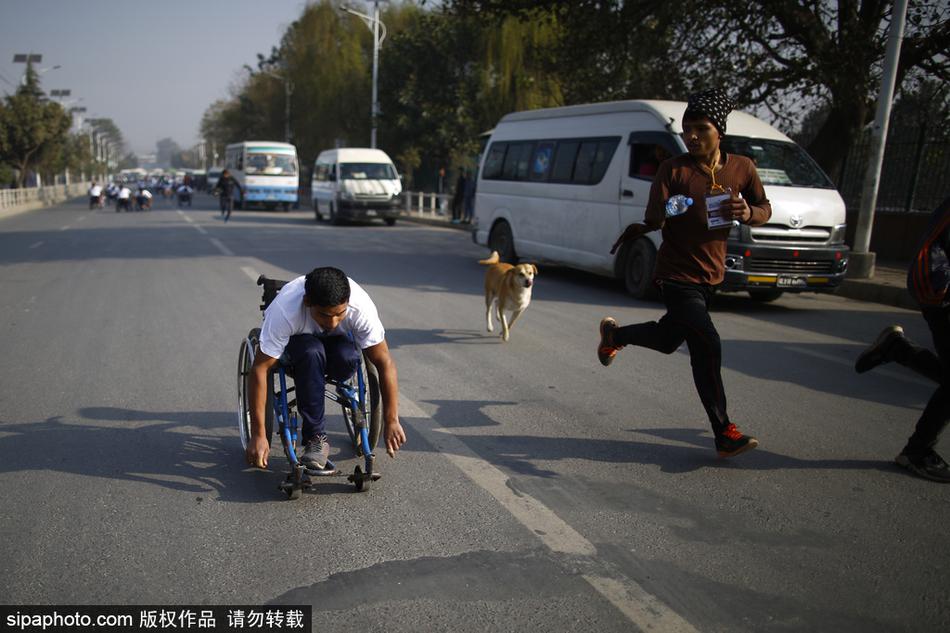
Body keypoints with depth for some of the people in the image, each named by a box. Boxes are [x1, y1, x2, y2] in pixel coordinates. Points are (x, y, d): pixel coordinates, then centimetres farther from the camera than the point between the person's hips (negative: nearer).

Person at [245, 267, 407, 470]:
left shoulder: (361, 307, -35)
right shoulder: (285, 311, -39)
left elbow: (384, 363, -28)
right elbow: (259, 369, -35)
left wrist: (391, 422, -29)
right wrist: (258, 435, -34)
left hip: (337, 339, 1)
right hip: (296, 340, -1)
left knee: (346, 359, -35)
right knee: (311, 353, -37)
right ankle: (316, 438, -24)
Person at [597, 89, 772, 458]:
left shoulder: (741, 168, 0)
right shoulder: (673, 170, -10)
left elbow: (765, 209, 8)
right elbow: (652, 220, -14)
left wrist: (748, 213, -16)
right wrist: (661, 215, -39)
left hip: (711, 275, 6)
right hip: (677, 275, -5)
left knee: (667, 339, 16)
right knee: (707, 346, -16)